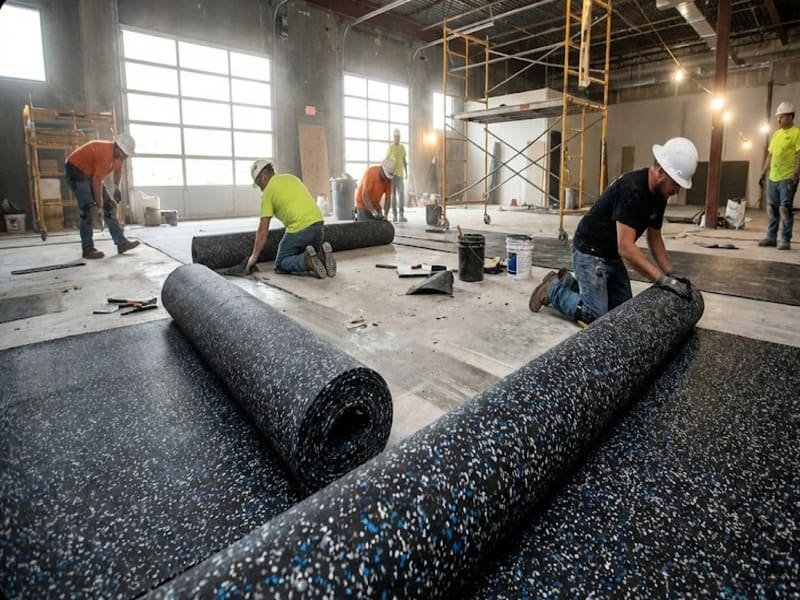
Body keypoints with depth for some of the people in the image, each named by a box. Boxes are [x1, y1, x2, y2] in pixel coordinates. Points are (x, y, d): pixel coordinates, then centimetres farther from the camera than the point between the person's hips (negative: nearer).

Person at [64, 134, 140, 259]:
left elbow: (118, 170, 17)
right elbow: (97, 181, -28)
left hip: (90, 174, 9)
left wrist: (117, 188, 14)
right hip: (75, 170, -9)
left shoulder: (118, 153, -4)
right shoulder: (105, 153, -32)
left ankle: (121, 242, 2)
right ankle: (88, 249, -15)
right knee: (88, 210, -17)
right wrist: (99, 204, -21)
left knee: (109, 205, 2)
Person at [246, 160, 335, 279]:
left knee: (281, 263, 11)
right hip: (318, 224, 7)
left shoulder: (268, 191, 3)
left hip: (299, 228, -6)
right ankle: (322, 256, -4)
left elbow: (263, 230, 0)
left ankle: (307, 261, -16)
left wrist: (254, 256, 8)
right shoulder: (291, 177, 22)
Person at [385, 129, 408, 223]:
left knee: (401, 194, -6)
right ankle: (394, 215, 4)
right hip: (392, 174, -2)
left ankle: (401, 215, -6)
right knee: (393, 194, 1)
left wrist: (406, 173, 11)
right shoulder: (390, 147, 2)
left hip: (400, 174, 2)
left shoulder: (402, 147, 12)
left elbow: (404, 161, 15)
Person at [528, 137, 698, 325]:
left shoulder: (659, 195, 0)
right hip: (590, 253, -9)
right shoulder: (631, 189, -28)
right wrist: (663, 280, -28)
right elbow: (626, 248, -31)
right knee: (596, 316, -11)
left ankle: (571, 283, 22)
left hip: (612, 256, 9)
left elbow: (654, 238, 11)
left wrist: (671, 274, 0)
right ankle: (554, 290, 10)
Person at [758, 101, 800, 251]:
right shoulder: (776, 134, 17)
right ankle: (771, 237, 17)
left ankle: (785, 240, -1)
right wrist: (763, 173, 16)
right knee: (772, 209, 10)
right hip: (773, 178, 7)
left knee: (785, 209, -6)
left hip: (787, 179, -7)